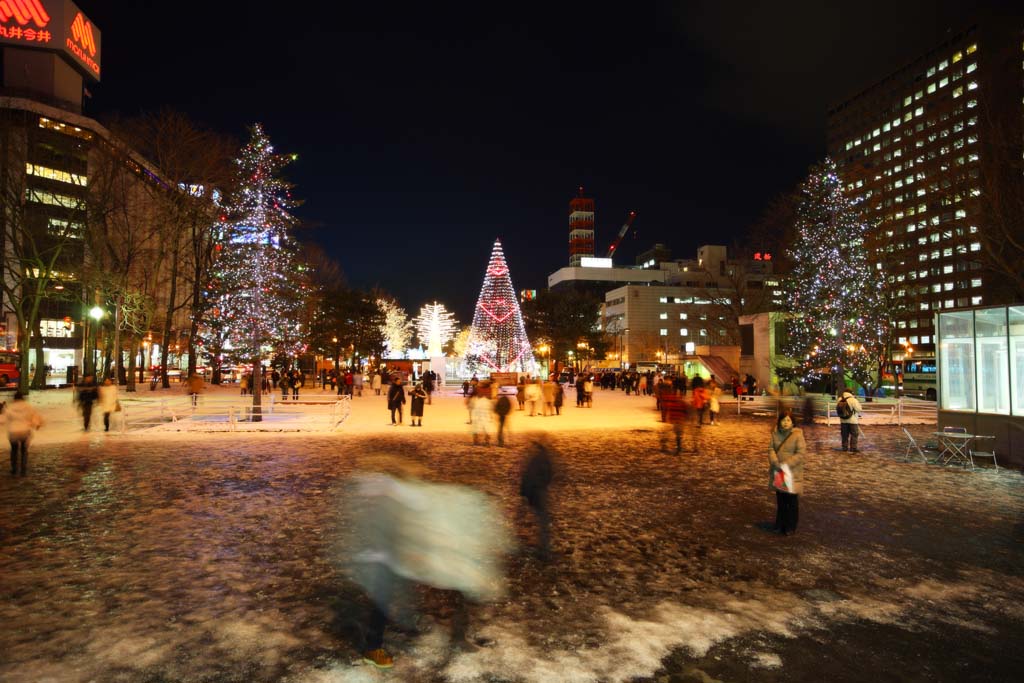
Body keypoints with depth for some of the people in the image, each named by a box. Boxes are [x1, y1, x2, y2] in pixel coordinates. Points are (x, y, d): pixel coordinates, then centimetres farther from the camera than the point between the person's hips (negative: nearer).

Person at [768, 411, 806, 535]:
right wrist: (775, 463, -17)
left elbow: (800, 453, -15)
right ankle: (780, 524, 28)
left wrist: (787, 464, -22)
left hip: (792, 473, -4)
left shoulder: (798, 435, -11)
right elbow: (771, 450, 1)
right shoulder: (775, 434, 2)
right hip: (778, 472, 4)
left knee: (792, 501, 5)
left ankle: (791, 526, 18)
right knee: (780, 500, 16)